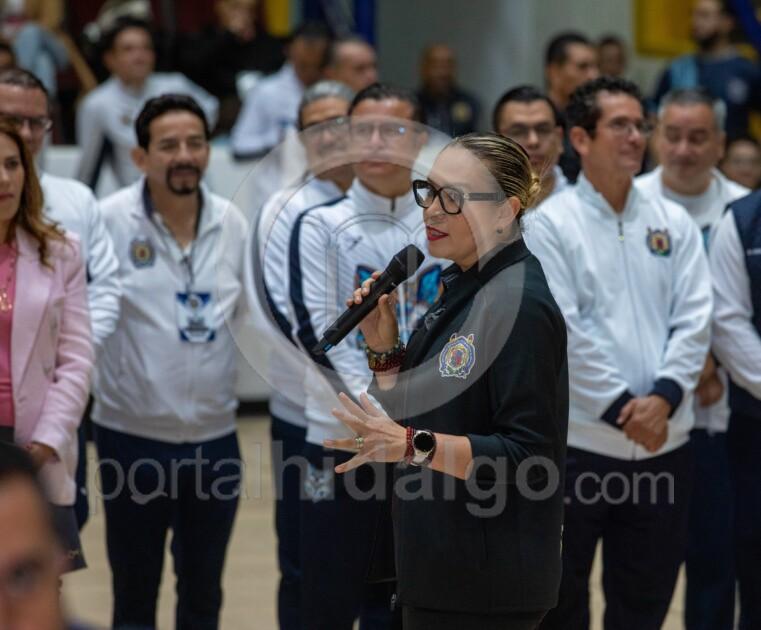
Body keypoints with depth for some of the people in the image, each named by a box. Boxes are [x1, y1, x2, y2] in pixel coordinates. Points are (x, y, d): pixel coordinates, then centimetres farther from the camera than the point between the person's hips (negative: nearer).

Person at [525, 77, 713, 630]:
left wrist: (664, 396, -12)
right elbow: (563, 331, -11)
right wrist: (621, 408, -14)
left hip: (664, 440, 4)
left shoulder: (674, 223, 9)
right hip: (579, 439, -4)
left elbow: (694, 318, 2)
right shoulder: (551, 223, -4)